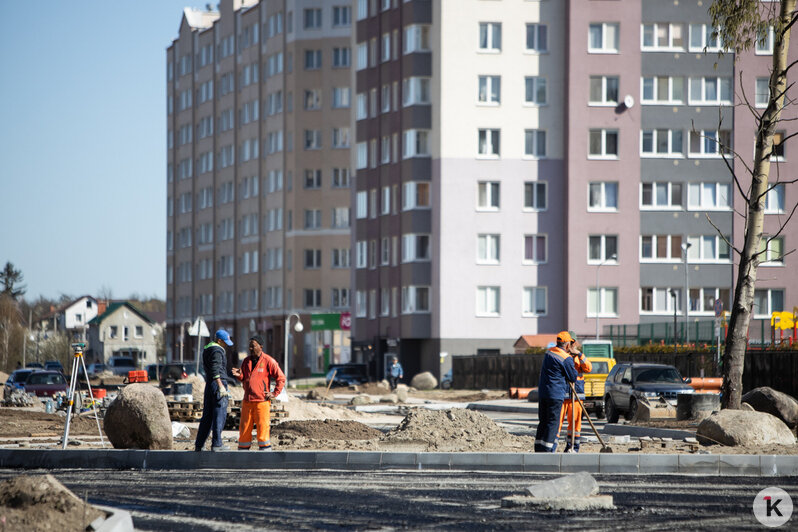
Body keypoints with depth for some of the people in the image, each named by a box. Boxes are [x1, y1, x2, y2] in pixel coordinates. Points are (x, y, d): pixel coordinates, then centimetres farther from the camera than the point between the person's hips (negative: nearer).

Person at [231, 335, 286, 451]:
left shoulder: (268, 361, -3)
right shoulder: (246, 361, 13)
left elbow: (281, 378, -1)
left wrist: (274, 394, -5)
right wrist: (239, 375, 0)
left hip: (262, 401, -5)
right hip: (247, 401, 5)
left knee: (263, 428, -8)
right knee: (244, 428, 4)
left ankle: (265, 450, -5)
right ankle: (243, 450, 10)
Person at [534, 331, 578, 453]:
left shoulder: (548, 352, 10)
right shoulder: (566, 358, -13)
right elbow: (573, 377, -5)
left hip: (542, 392, 7)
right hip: (555, 394, -7)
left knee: (543, 421, 12)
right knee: (553, 422, -4)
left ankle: (538, 449, 11)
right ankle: (547, 449, -9)